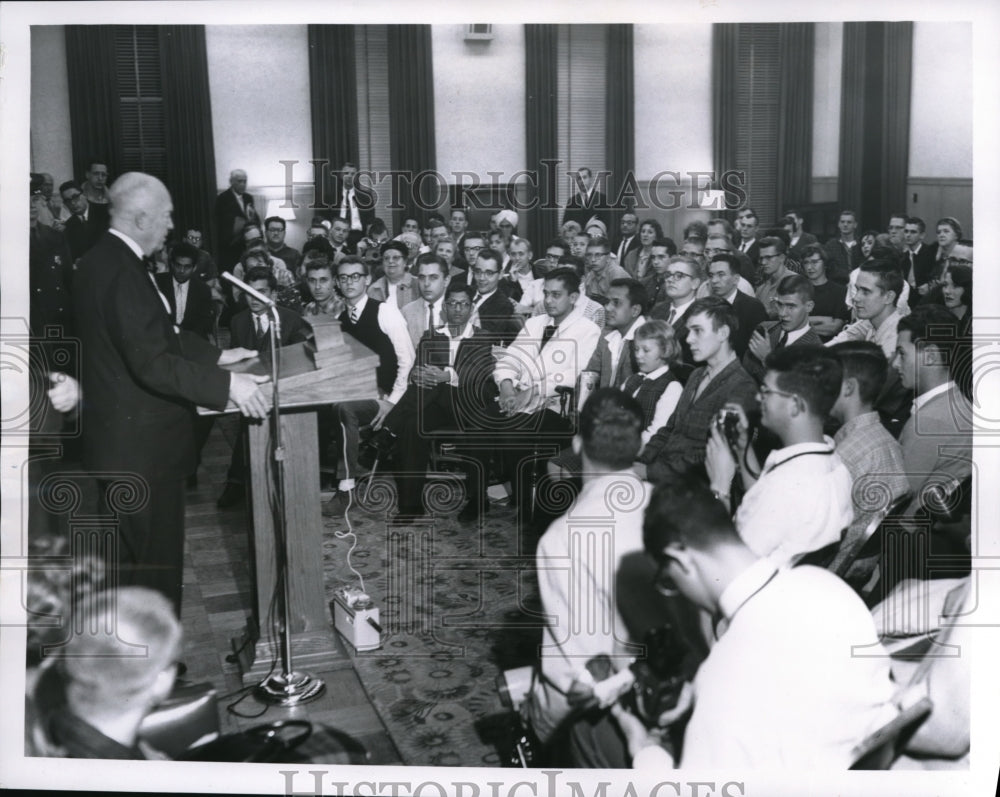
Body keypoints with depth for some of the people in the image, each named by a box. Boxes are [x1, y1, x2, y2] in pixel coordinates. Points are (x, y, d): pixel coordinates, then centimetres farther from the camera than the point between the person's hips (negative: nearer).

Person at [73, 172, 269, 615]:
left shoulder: (106, 259, 8)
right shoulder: (122, 271, -24)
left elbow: (155, 336, 15)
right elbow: (152, 363, -29)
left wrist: (215, 356, 12)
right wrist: (226, 385, -27)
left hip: (128, 439, 11)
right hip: (141, 444, -11)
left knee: (137, 557, 24)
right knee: (154, 561, 3)